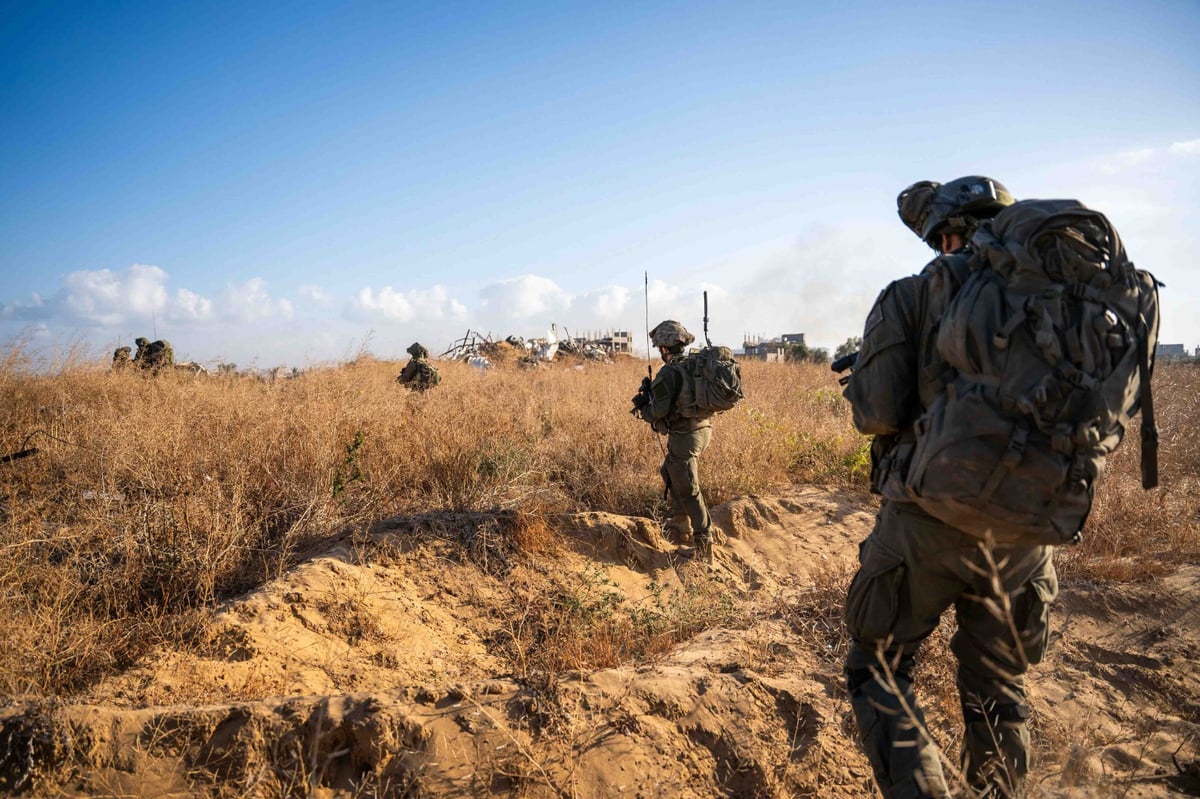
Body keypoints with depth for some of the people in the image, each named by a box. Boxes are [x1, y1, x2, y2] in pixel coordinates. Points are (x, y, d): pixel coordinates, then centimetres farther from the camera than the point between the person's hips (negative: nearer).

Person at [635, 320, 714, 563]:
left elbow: (659, 410, -22)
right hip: (703, 428, 9)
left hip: (684, 436, -9)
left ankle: (703, 547, 4)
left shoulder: (669, 372, -19)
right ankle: (681, 518, 39)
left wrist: (644, 410, 1)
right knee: (669, 471, 28)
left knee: (689, 490, -1)